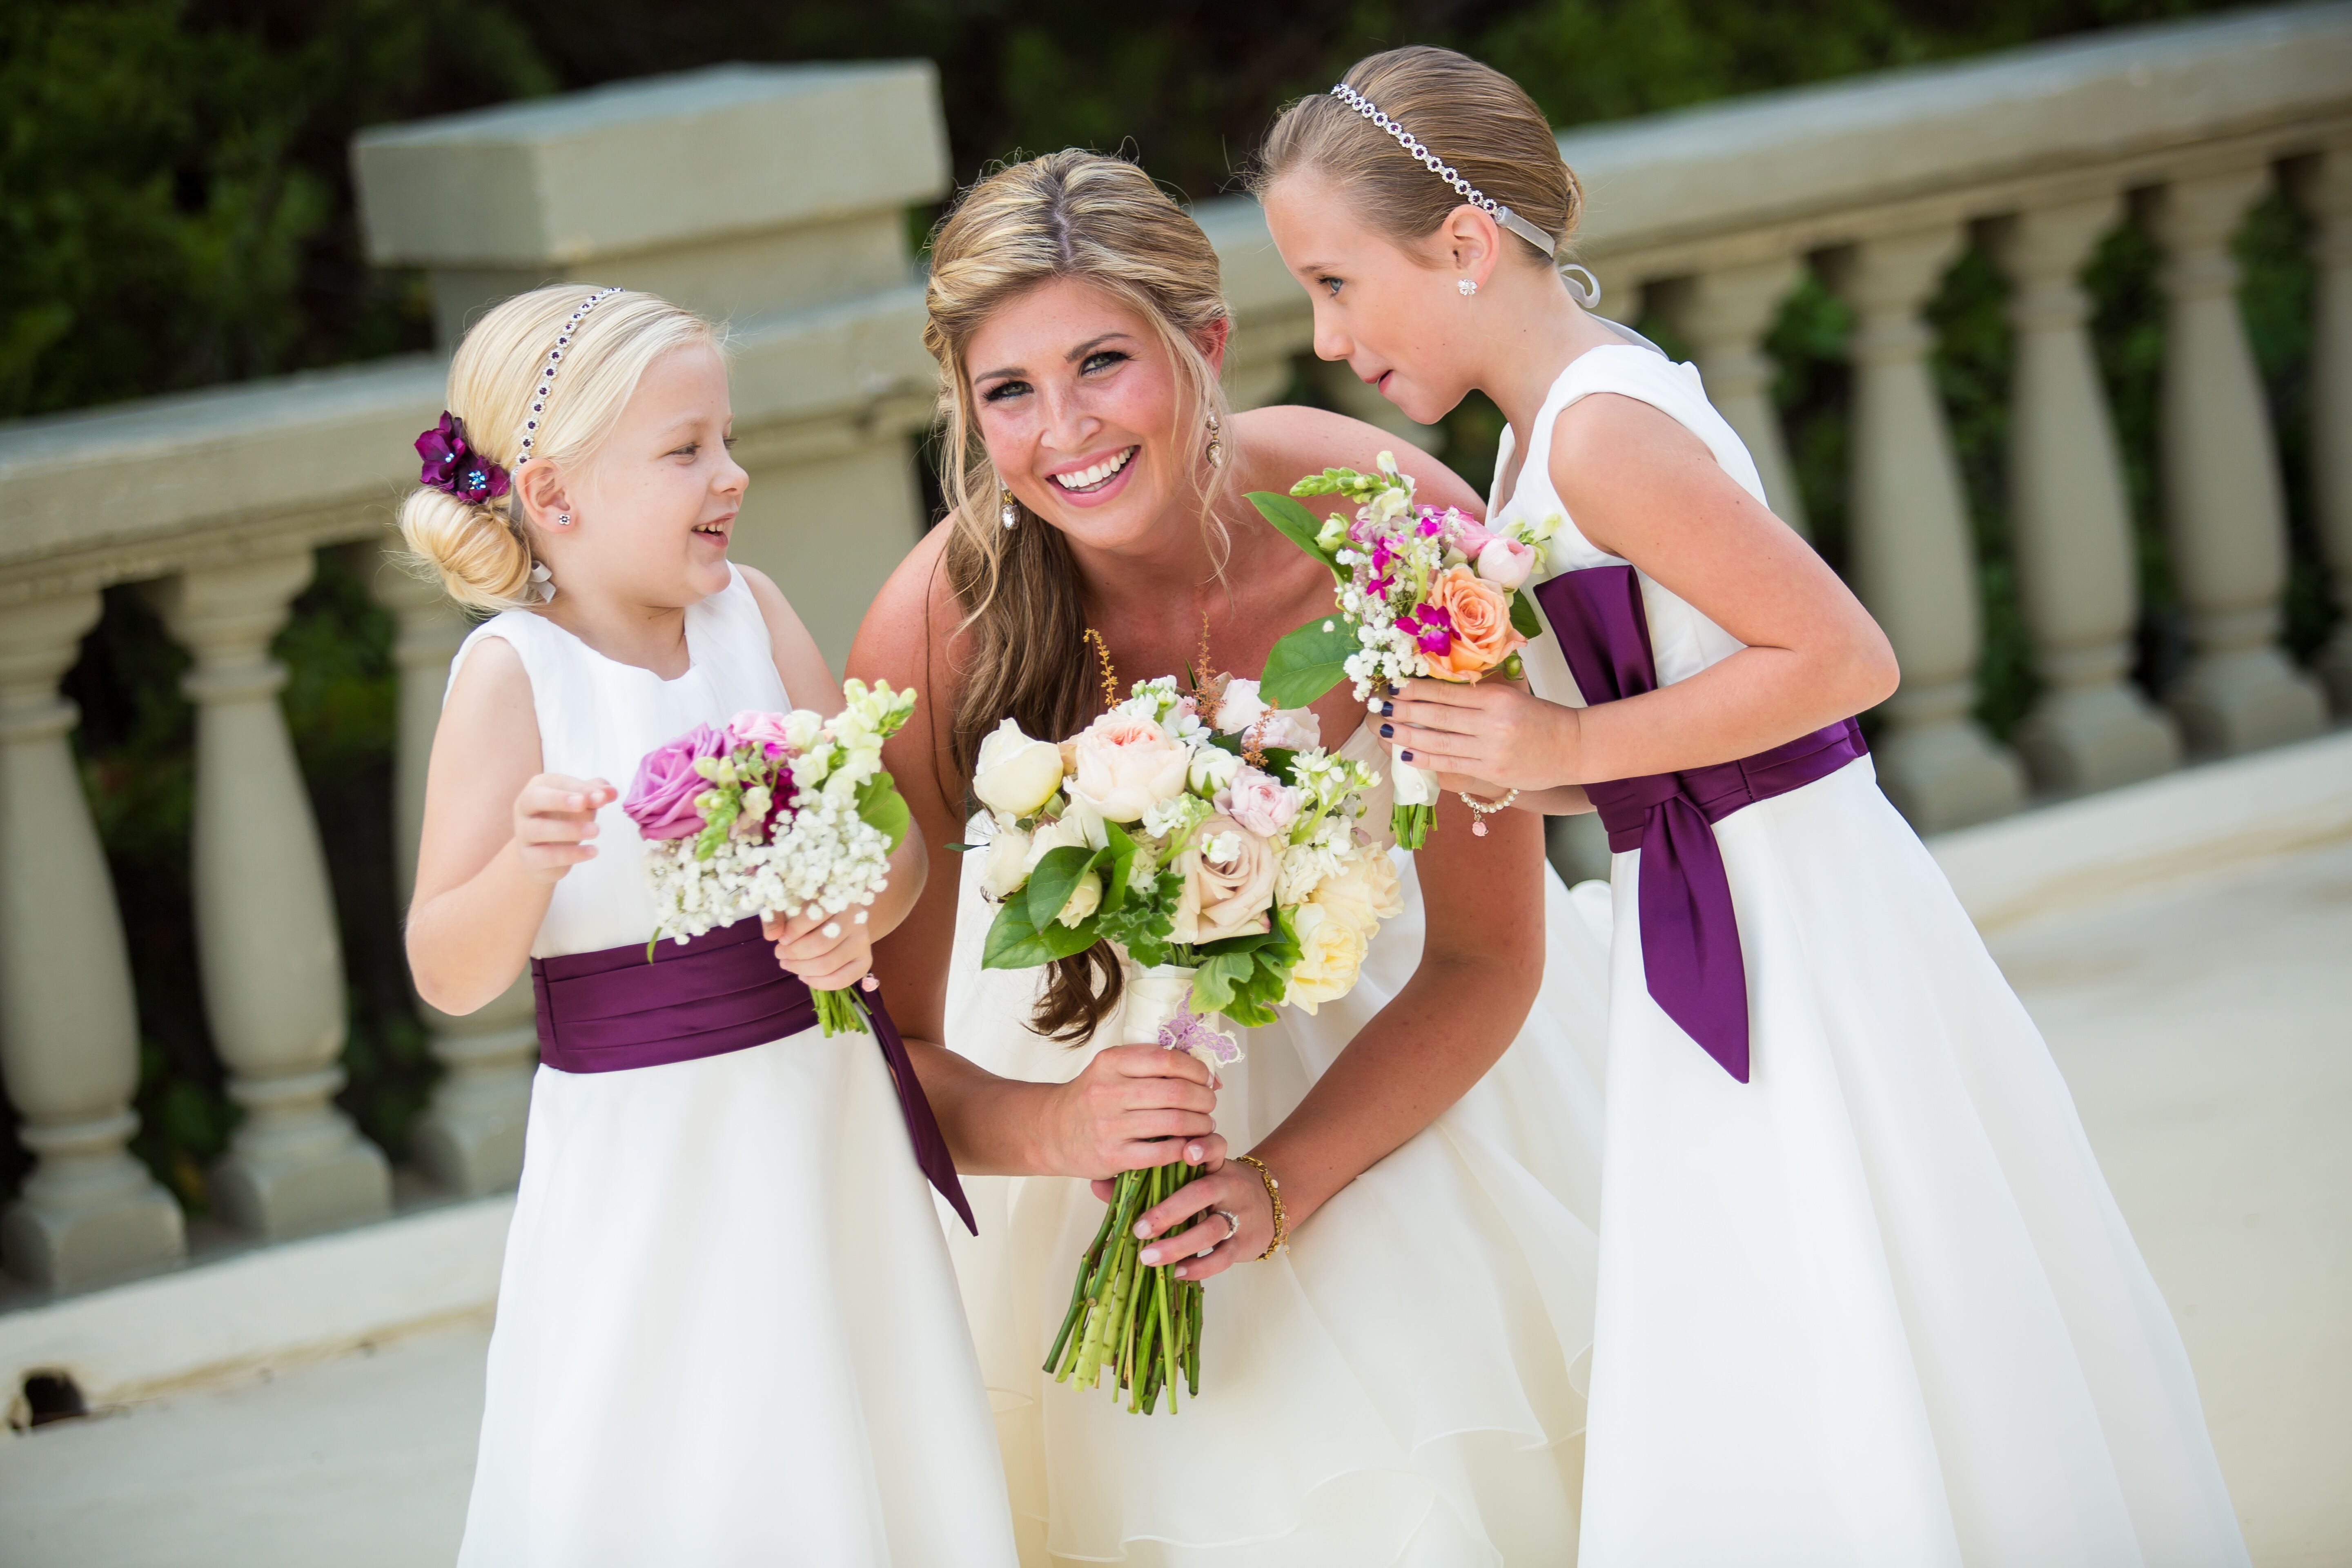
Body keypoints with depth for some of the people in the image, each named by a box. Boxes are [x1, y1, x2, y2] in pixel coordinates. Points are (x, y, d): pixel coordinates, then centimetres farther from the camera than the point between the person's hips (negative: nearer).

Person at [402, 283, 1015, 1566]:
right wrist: (527, 860, -30)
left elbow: (894, 836, 6)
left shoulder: (748, 611, 3)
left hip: (823, 1124, 5)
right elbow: (449, 977, -12)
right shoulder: (513, 671, -10)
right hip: (641, 1158, -4)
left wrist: (858, 912, -16)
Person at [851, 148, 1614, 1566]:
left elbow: (1486, 959, -16)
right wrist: (1052, 1127, -37)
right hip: (1096, 1019, 0)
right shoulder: (935, 634, -27)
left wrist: (1283, 1183, -27)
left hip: (1392, 1012, 0)